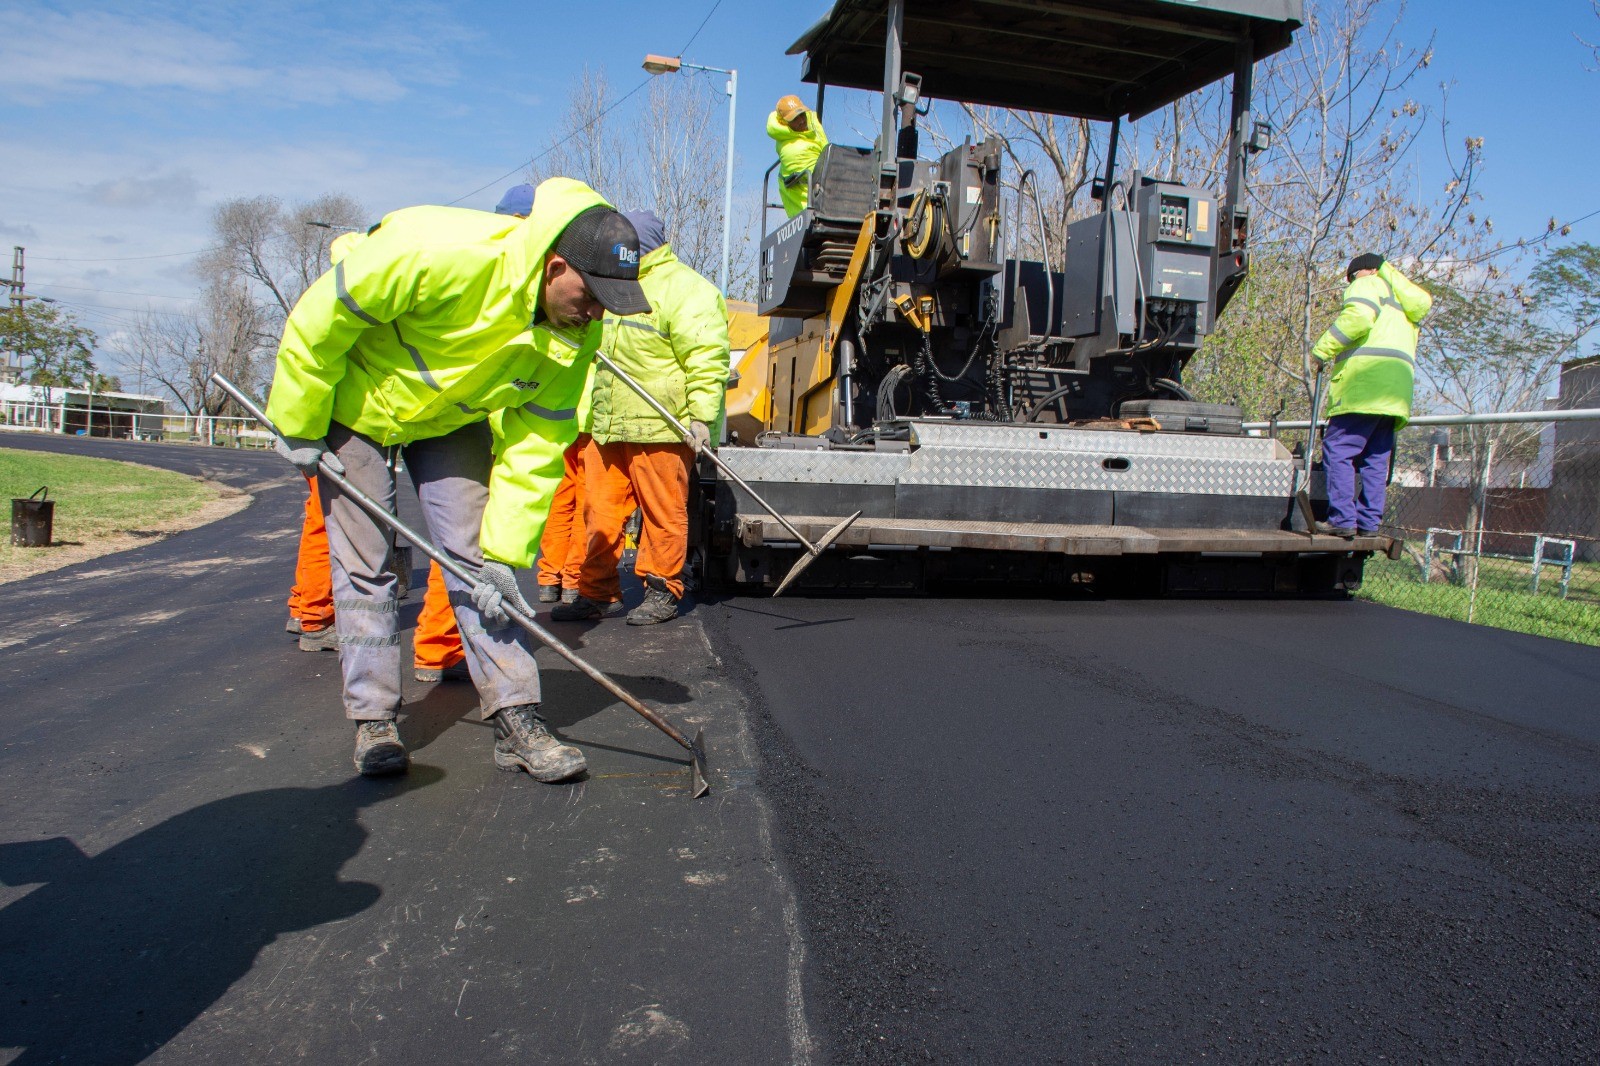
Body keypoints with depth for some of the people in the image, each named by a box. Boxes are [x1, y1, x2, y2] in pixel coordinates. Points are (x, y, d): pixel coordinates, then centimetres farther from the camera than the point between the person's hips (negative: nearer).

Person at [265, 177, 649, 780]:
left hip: (454, 417, 4)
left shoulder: (575, 331, -20)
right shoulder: (442, 252, -38)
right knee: (364, 567, -2)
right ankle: (373, 721, 12)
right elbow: (318, 320, -26)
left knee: (476, 555, -4)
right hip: (355, 400, -4)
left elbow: (534, 449, -15)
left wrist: (503, 555, -18)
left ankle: (516, 719, 0)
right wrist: (299, 427, -17)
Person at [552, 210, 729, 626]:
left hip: (659, 428, -8)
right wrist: (590, 411, 33)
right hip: (606, 428, 8)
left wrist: (701, 416, -23)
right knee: (600, 513, 8)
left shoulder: (684, 289, -6)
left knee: (663, 514, 0)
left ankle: (662, 592, 11)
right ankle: (598, 593, 16)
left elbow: (705, 358, -15)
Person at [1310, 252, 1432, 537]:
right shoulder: (1403, 302, 35)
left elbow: (1358, 317, -12)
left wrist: (1323, 349, -9)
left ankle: (1342, 519, -16)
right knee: (1375, 459, 8)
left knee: (1337, 450, -10)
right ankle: (1369, 522, 4)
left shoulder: (1368, 285, 8)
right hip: (1396, 389, 9)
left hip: (1366, 382, -9)